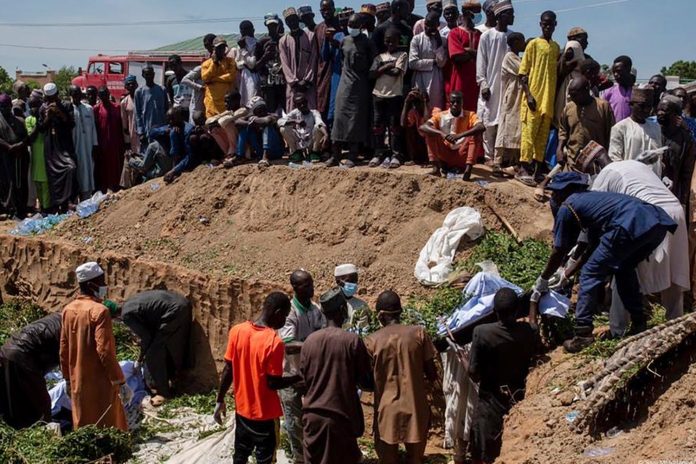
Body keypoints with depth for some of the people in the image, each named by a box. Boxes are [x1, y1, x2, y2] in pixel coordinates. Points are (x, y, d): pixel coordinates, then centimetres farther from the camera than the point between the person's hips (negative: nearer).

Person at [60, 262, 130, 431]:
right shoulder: (99, 310, -17)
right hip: (101, 382, -7)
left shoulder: (68, 310, 5)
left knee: (83, 427, 16)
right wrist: (120, 382, -17)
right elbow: (105, 351, -22)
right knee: (108, 429, 1)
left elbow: (64, 350, 10)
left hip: (78, 383, 7)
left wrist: (68, 379, 20)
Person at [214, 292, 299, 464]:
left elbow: (228, 370, 0)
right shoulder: (274, 342, -22)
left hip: (242, 410, 5)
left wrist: (220, 400, 10)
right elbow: (273, 383, -20)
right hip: (265, 414, -5)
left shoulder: (237, 331, -6)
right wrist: (299, 377, -6)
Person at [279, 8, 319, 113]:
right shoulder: (283, 41, 8)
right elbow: (285, 64, 3)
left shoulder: (310, 36, 5)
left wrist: (306, 80, -5)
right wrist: (294, 81, -7)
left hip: (308, 83, -1)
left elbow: (313, 60, 2)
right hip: (292, 84, 1)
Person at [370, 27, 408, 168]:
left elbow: (396, 72, -11)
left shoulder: (402, 55, 2)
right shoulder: (379, 57, 13)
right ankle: (379, 154, 11)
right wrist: (387, 67, -7)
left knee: (394, 125, -2)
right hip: (378, 94, 4)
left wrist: (381, 69, -3)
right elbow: (372, 74, 1)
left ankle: (395, 155, 1)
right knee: (377, 125, 4)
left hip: (395, 95, -4)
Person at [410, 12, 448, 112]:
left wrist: (439, 43, -8)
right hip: (419, 82, -1)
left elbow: (442, 63, -5)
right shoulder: (417, 39, 3)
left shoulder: (442, 41, 7)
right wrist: (433, 62, -5)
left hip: (436, 82, 1)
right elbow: (412, 63, -7)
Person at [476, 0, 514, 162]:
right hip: (491, 86, -3)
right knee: (490, 122, -1)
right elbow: (481, 63, -2)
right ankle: (489, 156, 5)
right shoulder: (486, 36, -2)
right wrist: (483, 84, -9)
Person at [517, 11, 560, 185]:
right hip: (534, 97, -5)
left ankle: (538, 168, 13)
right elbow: (523, 73, -6)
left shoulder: (556, 47, 15)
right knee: (529, 133, -7)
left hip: (549, 98, 6)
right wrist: (528, 95, -14)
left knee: (543, 135, 7)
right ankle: (523, 169, -5)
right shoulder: (533, 44, -2)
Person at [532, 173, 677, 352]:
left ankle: (583, 334, -1)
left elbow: (559, 252, 17)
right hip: (658, 221, 8)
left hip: (631, 226, -8)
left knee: (590, 275, 5)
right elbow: (593, 246, 41)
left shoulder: (566, 207, 14)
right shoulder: (591, 198, 37)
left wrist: (542, 280, 30)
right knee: (624, 269, 30)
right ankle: (639, 324, 31)